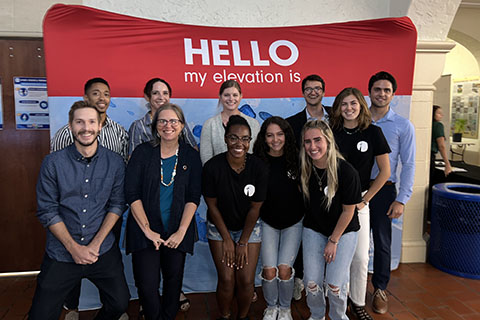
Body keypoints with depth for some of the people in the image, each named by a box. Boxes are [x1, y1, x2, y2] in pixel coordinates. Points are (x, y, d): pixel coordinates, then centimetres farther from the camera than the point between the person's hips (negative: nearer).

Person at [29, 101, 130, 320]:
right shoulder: (53, 163, -6)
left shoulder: (115, 163, -2)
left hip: (103, 251, 1)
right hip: (61, 253, -1)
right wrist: (73, 247, -12)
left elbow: (117, 204, 0)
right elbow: (47, 211, -5)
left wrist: (96, 243, -10)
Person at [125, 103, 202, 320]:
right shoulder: (143, 152, -1)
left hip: (178, 232, 2)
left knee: (173, 281, 11)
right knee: (147, 285, -4)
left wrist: (181, 231, -10)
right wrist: (148, 230, -12)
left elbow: (193, 197, 0)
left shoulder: (191, 156, 3)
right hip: (145, 231, -1)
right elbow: (131, 193, -6)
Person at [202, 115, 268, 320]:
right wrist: (227, 239, -7)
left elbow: (255, 208, -10)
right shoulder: (212, 167, -19)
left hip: (249, 227, 1)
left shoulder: (259, 169, -18)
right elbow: (212, 205, -10)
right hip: (219, 227, 0)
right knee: (226, 280, -4)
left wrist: (243, 242, -7)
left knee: (246, 280, -2)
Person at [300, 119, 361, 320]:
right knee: (311, 282, 3)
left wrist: (333, 241, -9)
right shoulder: (303, 169, -13)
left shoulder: (346, 172, -24)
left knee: (335, 284, -1)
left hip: (343, 231, -3)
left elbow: (348, 211, -14)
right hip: (313, 230, 3)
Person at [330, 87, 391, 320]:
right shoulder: (331, 133, 1)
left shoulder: (373, 132, -2)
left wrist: (365, 199, -2)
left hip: (358, 201, 0)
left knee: (360, 257, 1)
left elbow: (385, 172, 0)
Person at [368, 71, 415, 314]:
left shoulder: (403, 126, 0)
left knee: (382, 242, 8)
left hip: (383, 190, -1)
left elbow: (408, 165, -1)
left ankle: (380, 289, 27)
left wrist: (401, 199, -7)